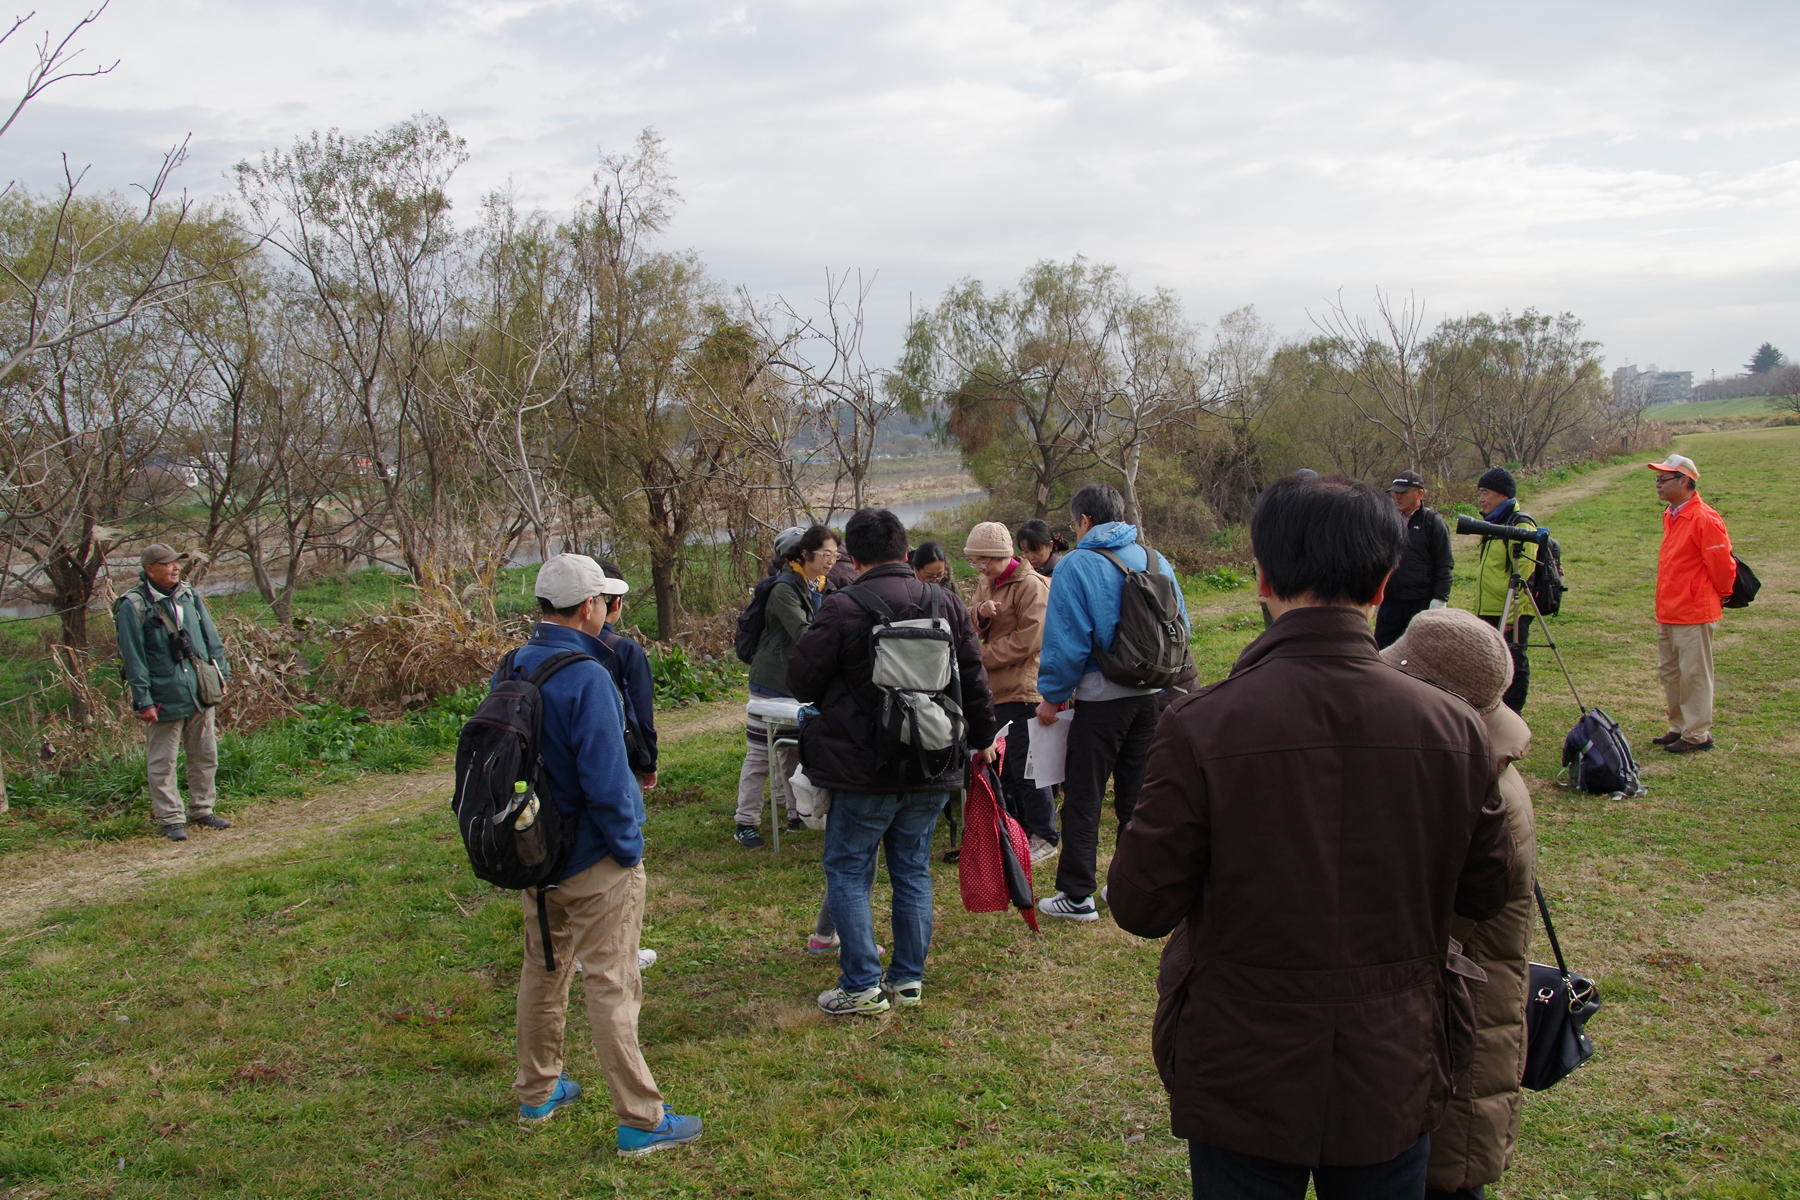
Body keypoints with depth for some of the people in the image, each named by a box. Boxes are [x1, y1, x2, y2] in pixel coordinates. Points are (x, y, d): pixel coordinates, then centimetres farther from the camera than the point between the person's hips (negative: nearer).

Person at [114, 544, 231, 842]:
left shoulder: (190, 596, 7)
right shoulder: (133, 607, -10)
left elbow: (211, 637, 16)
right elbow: (133, 658, -11)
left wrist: (220, 671, 11)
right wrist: (143, 700, -13)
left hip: (200, 692, 6)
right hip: (164, 698, -6)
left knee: (205, 756, 13)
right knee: (162, 763, 3)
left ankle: (202, 810, 26)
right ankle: (171, 819, 12)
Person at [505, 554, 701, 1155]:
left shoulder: (512, 669, 1)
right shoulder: (586, 678, -24)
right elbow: (606, 782, -26)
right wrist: (629, 848, -11)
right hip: (593, 858, -8)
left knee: (543, 969, 22)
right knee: (610, 985, -1)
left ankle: (536, 1093, 37)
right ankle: (642, 1121, 8)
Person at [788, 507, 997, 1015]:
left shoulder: (843, 607, -15)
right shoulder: (947, 603, 2)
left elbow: (801, 679, -8)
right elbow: (974, 682, 9)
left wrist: (832, 702, 13)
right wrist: (982, 738, 23)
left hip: (864, 769, -5)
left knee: (848, 871, 7)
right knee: (913, 870, 16)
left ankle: (862, 985, 8)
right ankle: (909, 978, 21)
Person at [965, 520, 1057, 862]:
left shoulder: (1031, 585, -12)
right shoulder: (985, 584, 14)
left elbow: (1029, 639, -18)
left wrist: (983, 658, -14)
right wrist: (980, 613, -12)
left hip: (1022, 690, -8)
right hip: (995, 689, 8)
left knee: (1025, 766, -5)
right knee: (1003, 765, 14)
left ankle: (1044, 837, 6)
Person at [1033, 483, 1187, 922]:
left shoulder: (1077, 565, -11)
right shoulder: (1156, 561, 4)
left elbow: (1066, 640, -14)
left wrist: (1051, 696, -3)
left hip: (1101, 700, -5)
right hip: (1153, 695, 5)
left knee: (1082, 797, 4)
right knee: (1137, 794, 16)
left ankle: (1076, 896, 8)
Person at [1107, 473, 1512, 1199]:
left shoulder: (1200, 728, -22)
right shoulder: (1453, 729, -12)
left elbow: (1142, 906, -15)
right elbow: (1484, 894, 1)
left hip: (1243, 1084, -2)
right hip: (1394, 1081, 3)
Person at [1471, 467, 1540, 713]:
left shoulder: (1520, 525, -12)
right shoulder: (1493, 523, 16)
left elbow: (1523, 576, -18)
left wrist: (1511, 616, -21)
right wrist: (1479, 612, 20)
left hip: (1511, 614, -9)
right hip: (1488, 612, 9)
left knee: (1513, 665, -2)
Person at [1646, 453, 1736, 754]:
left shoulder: (1705, 519, -18)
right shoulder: (1671, 515, 11)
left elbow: (1722, 564, -14)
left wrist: (1721, 594, 1)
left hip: (1694, 614, -9)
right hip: (1668, 613, 9)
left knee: (1694, 674, -1)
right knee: (1668, 672, 16)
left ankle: (1698, 735, 8)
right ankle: (1680, 727, 27)